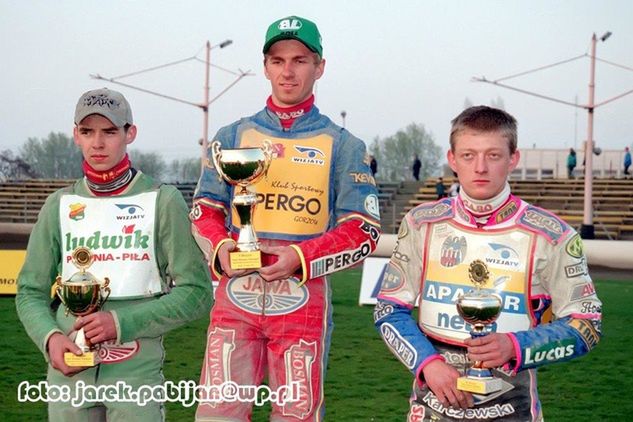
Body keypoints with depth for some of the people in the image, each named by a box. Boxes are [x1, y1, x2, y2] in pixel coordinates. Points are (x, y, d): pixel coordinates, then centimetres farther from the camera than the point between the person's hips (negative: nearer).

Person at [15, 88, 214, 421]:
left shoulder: (162, 201, 1)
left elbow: (196, 293, -3)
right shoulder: (60, 205, 10)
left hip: (137, 371, -2)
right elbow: (30, 293, 12)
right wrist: (50, 338, -9)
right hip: (68, 372, 3)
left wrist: (123, 323, -13)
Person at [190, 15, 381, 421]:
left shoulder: (343, 145, 6)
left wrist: (300, 257, -14)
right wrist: (220, 246, -7)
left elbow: (364, 229, 0)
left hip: (303, 299, -1)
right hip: (236, 296, 1)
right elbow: (205, 206, 15)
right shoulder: (233, 136, 13)